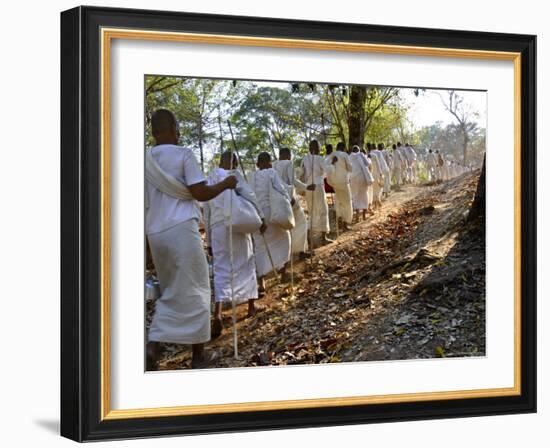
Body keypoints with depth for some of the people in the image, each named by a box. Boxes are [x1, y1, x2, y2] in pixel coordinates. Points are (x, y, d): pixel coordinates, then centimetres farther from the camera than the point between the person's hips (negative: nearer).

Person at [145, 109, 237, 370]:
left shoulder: (147, 160, 10)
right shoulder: (183, 155, -6)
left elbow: (147, 201, 13)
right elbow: (200, 193, -11)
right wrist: (226, 184, 4)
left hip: (155, 233, 6)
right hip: (181, 229, -6)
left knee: (171, 292, 16)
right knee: (193, 290, 5)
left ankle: (152, 346, -2)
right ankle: (199, 354, 11)